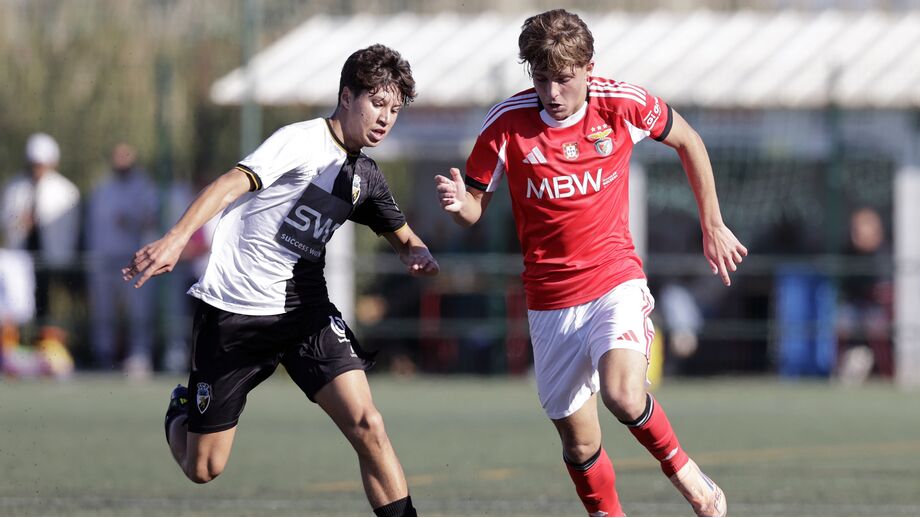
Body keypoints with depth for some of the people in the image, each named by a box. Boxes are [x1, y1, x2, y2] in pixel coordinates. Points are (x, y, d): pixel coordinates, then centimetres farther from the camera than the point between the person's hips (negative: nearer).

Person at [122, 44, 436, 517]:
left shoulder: (366, 177, 10)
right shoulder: (303, 141, -13)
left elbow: (401, 235, 26)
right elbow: (233, 183, -26)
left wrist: (418, 254, 0)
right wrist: (176, 238, -42)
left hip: (303, 309, 5)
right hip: (232, 312, -5)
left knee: (367, 424, -17)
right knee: (203, 469, 4)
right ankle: (181, 411, 38)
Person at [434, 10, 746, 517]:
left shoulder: (622, 104, -9)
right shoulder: (507, 122, -10)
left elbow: (687, 141, 10)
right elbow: (476, 209, 0)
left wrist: (713, 226, 13)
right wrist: (459, 202, -24)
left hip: (615, 280, -2)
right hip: (550, 299, 2)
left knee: (623, 395, -27)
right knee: (579, 442, 4)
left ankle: (680, 466, 1)